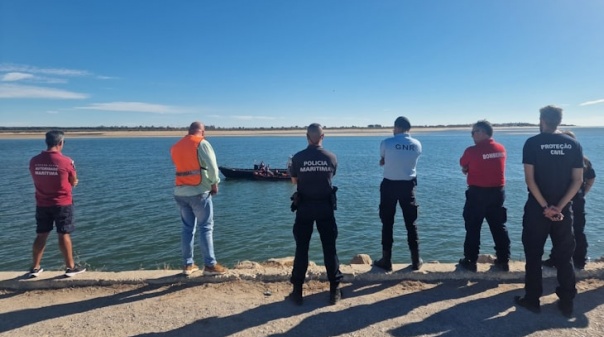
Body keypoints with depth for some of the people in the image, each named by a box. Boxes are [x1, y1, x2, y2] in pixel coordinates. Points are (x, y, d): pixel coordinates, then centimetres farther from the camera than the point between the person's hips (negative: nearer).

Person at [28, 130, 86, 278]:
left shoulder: (34, 161, -1)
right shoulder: (66, 161, -14)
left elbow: (38, 180, 12)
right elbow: (74, 182, -2)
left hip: (42, 204, 4)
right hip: (63, 204, -4)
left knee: (41, 235, 15)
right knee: (64, 235, 2)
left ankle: (35, 267, 23)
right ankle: (70, 267, 11)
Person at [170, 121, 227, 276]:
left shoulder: (175, 147, 12)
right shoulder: (202, 143, -7)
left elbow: (182, 166, 10)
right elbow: (212, 166, -12)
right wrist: (215, 183, -1)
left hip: (180, 192, 6)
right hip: (199, 191, -6)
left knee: (187, 228, 12)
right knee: (206, 228, 0)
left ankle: (187, 264, 16)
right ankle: (210, 265, 2)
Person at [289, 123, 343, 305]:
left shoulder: (298, 157, -9)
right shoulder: (331, 157, -4)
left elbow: (294, 181, 6)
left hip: (304, 207, -1)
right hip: (325, 207, 1)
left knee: (301, 248, 8)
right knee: (330, 248, 10)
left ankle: (297, 291, 14)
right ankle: (334, 290, 17)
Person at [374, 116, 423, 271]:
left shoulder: (387, 143, -10)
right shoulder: (417, 144, 1)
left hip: (389, 185, -2)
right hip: (408, 185, 3)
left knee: (387, 223, 6)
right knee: (411, 223, 11)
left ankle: (386, 260, 11)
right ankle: (416, 260, 17)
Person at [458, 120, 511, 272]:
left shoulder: (472, 151, -15)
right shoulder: (501, 149, 4)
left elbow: (464, 169, -1)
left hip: (477, 193, -5)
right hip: (498, 192, 5)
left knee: (473, 228, 5)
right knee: (499, 227, 14)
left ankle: (470, 261, 11)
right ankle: (504, 260, 20)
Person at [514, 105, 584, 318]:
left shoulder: (532, 143, -8)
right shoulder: (573, 144, 3)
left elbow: (530, 179, -14)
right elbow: (578, 181, -2)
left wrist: (545, 206, -11)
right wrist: (559, 207, -7)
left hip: (537, 208, -3)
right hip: (563, 209, 3)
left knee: (533, 255, 8)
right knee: (564, 257, 13)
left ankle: (532, 300, 14)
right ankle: (567, 303, 19)